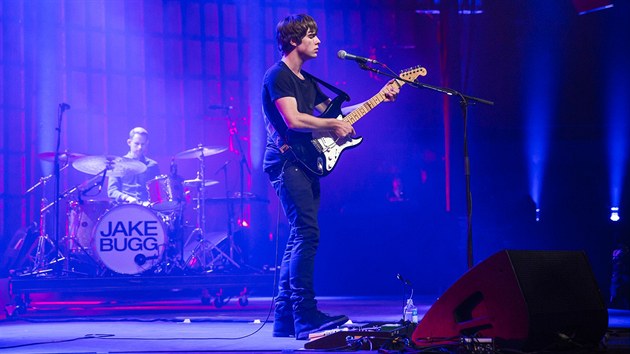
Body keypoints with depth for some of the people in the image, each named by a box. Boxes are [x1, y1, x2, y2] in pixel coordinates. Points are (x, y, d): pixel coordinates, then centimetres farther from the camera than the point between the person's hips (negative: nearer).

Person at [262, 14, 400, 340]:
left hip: (304, 164, 10)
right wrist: (333, 126, -16)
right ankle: (305, 316, -18)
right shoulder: (278, 76, -8)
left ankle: (284, 319, 10)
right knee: (307, 233, -17)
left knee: (299, 239, 7)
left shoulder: (307, 80, 21)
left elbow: (332, 110, 21)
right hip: (286, 162, -10)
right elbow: (292, 120, -20)